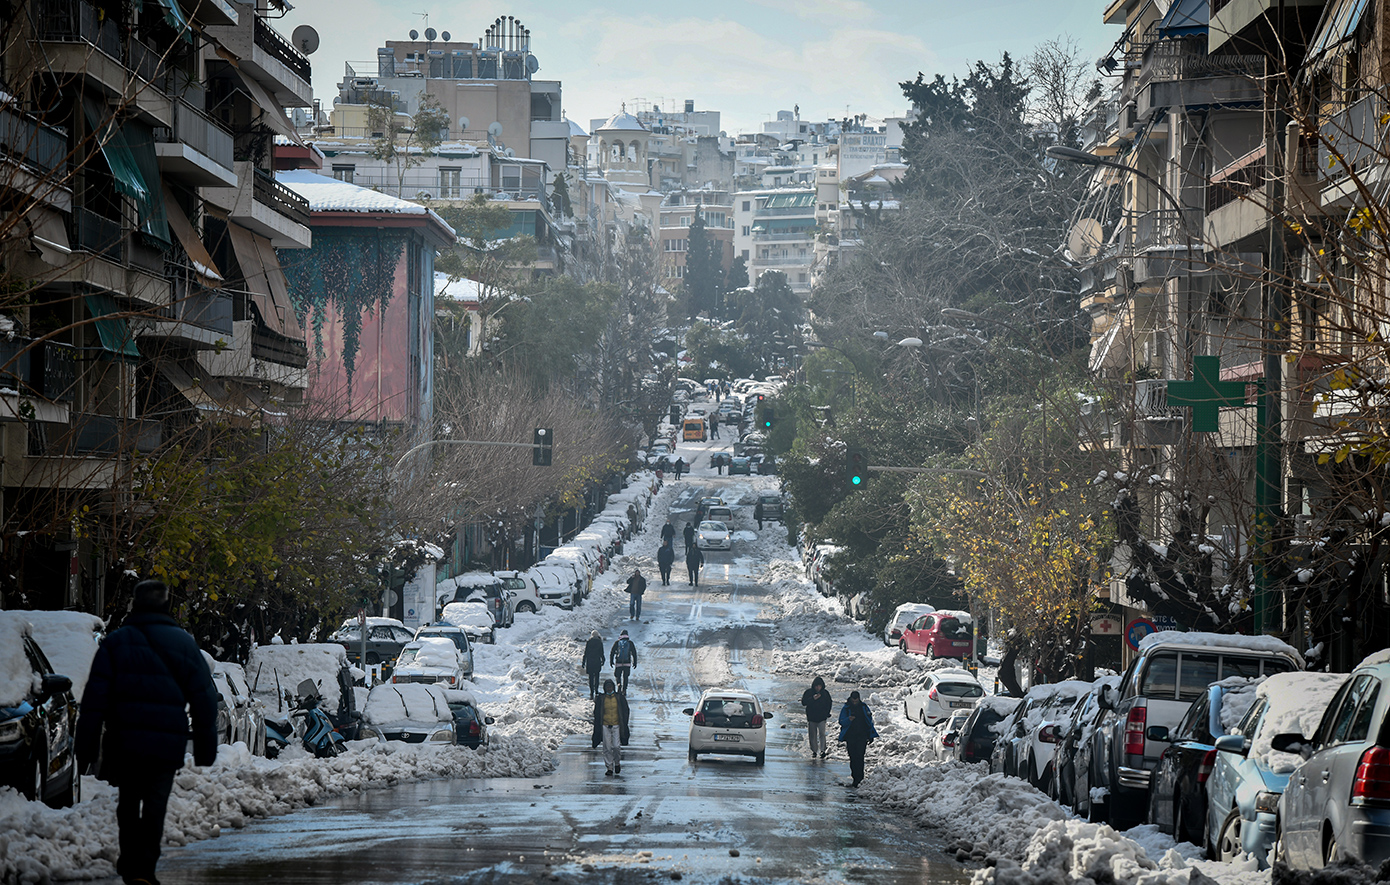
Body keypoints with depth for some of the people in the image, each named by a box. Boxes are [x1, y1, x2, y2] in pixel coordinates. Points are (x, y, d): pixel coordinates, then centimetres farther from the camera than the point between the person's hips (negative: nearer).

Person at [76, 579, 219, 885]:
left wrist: (86, 748, 0)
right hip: (167, 744, -1)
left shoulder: (115, 642, 5)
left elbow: (94, 700, -1)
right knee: (155, 804, 1)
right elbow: (204, 699, 5)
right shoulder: (184, 643, 5)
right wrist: (206, 748, 10)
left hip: (123, 742, 1)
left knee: (128, 804, 17)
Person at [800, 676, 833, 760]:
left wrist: (827, 713, 6)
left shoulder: (825, 693, 2)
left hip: (822, 718, 0)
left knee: (821, 734, -14)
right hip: (811, 717, 0)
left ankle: (822, 750, -17)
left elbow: (829, 703, 16)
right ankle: (814, 751, 15)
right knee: (813, 735, 5)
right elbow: (803, 702, -12)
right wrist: (813, 698, -24)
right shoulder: (808, 692, -3)